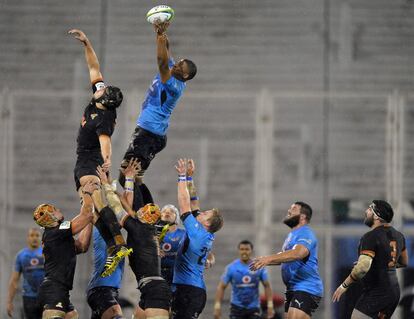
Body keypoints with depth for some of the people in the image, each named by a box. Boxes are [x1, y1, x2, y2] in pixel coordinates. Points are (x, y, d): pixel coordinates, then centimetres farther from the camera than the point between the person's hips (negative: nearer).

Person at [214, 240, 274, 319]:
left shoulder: (259, 267, -2)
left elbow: (267, 286, 3)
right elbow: (221, 287, 0)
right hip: (237, 307, -1)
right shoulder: (231, 268, -4)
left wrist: (270, 306, -4)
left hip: (254, 307, 1)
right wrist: (217, 306, -7)